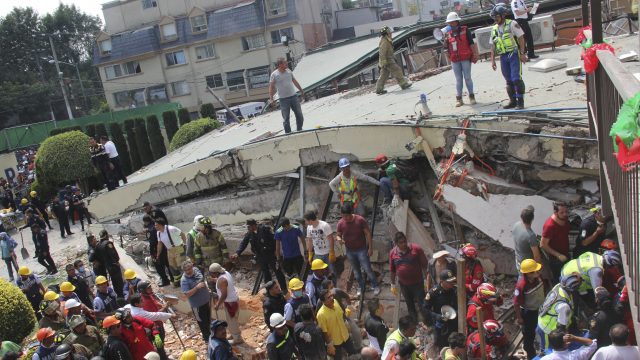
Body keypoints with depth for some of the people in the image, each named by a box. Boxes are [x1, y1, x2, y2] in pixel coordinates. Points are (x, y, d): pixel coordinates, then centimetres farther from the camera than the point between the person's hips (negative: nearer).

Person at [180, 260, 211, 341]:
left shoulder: (196, 269, -8)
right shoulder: (184, 280, -28)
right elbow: (187, 294, -31)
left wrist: (207, 289, 10)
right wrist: (197, 287, -39)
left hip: (206, 300, 7)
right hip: (197, 304, -7)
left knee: (208, 319, 27)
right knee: (202, 321, 12)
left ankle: (209, 332, 51)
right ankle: (207, 337, 34)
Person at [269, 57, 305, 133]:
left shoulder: (289, 71, 6)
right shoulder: (274, 74, -8)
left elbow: (295, 81, 18)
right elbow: (271, 87, -6)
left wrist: (301, 90, 23)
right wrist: (271, 98, -14)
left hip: (293, 96, 5)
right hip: (283, 99, -5)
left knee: (299, 115, 9)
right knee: (286, 118, 1)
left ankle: (299, 130, 24)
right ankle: (288, 133, 10)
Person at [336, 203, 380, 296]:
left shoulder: (360, 220, -20)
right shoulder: (340, 223, -12)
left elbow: (368, 234, -12)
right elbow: (338, 235, 1)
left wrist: (370, 248, -12)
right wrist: (339, 239, -24)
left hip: (362, 249, -3)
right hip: (350, 251, 3)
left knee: (367, 269, -1)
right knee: (356, 271, 16)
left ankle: (375, 286, 20)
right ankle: (361, 287, 36)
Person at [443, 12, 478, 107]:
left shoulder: (465, 30, -1)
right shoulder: (448, 34, 8)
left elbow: (471, 43, -1)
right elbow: (447, 47, 10)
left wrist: (474, 54, -6)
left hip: (465, 59, -3)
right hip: (455, 60, 3)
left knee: (467, 77, 1)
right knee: (458, 79, 7)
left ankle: (471, 96, 11)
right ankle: (459, 99, 10)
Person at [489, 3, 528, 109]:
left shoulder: (512, 24, -3)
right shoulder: (494, 29, 13)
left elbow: (521, 38, -5)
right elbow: (493, 46, 16)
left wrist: (522, 53, -12)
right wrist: (492, 60, 10)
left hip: (514, 54, -5)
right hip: (503, 57, 5)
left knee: (516, 79, -11)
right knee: (509, 81, 9)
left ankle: (520, 102, -5)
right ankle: (513, 101, 16)